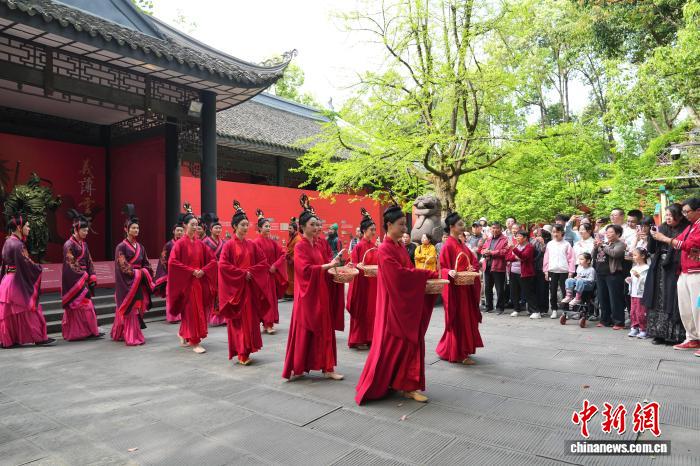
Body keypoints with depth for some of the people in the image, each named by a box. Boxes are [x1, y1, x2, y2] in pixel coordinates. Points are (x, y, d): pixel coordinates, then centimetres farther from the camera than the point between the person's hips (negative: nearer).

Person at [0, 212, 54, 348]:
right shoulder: (17, 244, -18)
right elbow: (27, 263, -18)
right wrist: (40, 268, -1)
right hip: (17, 283, -9)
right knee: (28, 310, -2)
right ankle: (39, 338, 5)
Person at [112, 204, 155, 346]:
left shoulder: (140, 247, 12)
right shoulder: (121, 246, -7)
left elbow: (146, 264, 12)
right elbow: (123, 267, -13)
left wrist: (144, 272, -7)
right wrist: (137, 272, -12)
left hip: (139, 281, 6)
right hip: (127, 282, -6)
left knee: (138, 307, 8)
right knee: (129, 309, -6)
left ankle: (120, 334, 21)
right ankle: (132, 337, -2)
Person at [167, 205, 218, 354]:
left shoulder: (200, 244, 7)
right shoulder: (180, 243, -7)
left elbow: (212, 259, 10)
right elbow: (172, 262, -16)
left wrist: (203, 270, -7)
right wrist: (191, 271, -17)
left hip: (200, 281, 5)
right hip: (186, 282, -5)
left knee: (200, 310, 10)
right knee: (192, 311, -3)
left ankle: (184, 336, 29)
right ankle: (195, 342, 4)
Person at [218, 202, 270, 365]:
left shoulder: (252, 245, 7)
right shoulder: (229, 245, -5)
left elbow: (264, 262, 6)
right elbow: (223, 265, -13)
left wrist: (251, 271, -9)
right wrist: (242, 273, -15)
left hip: (251, 287, 4)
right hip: (235, 287, -4)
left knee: (251, 318, 5)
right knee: (238, 319, -1)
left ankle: (247, 350, 16)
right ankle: (241, 353, 5)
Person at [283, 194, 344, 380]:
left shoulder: (317, 245, 11)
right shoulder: (300, 246, -11)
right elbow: (306, 269, -21)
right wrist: (328, 265, -23)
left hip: (320, 293, 8)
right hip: (307, 294, -8)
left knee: (324, 329, 9)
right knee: (304, 331, -1)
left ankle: (327, 367, 18)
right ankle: (296, 369, 10)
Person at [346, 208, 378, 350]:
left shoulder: (374, 246, 8)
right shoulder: (359, 246, -11)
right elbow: (353, 265, -11)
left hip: (373, 282, 7)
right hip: (362, 282, -7)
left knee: (372, 309, 11)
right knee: (361, 310, 1)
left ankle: (369, 337, 22)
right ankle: (358, 340, 10)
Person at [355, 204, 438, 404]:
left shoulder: (400, 247, 11)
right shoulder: (385, 249, -15)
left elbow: (407, 271, 13)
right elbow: (399, 273, -21)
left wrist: (427, 277, -3)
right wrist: (428, 274, -17)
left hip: (406, 304, 8)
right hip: (393, 304, -8)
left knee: (410, 343, 9)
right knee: (390, 345, 0)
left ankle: (407, 385, 19)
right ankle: (375, 386, 15)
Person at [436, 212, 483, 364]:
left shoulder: (461, 244, 13)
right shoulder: (448, 245, -12)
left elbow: (472, 260, 14)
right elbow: (442, 268, -12)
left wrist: (472, 268, -7)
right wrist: (449, 272, -32)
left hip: (466, 287, 9)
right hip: (455, 287, -9)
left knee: (467, 318, 14)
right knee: (458, 320, -2)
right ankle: (458, 354, 8)